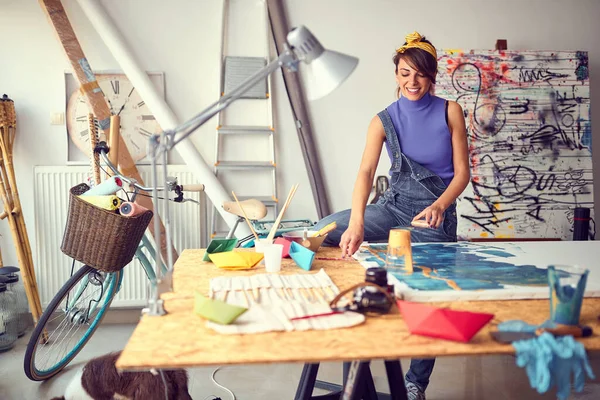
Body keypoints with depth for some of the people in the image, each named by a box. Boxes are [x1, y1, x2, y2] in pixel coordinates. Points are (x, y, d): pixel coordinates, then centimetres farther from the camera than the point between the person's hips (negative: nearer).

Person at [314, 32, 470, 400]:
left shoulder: (450, 112, -1)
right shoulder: (385, 120, -1)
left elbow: (462, 172, -3)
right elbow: (366, 172, -16)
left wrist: (439, 206, -23)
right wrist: (356, 223, -34)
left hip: (435, 215, -1)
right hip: (393, 207, 2)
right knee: (323, 230, -21)